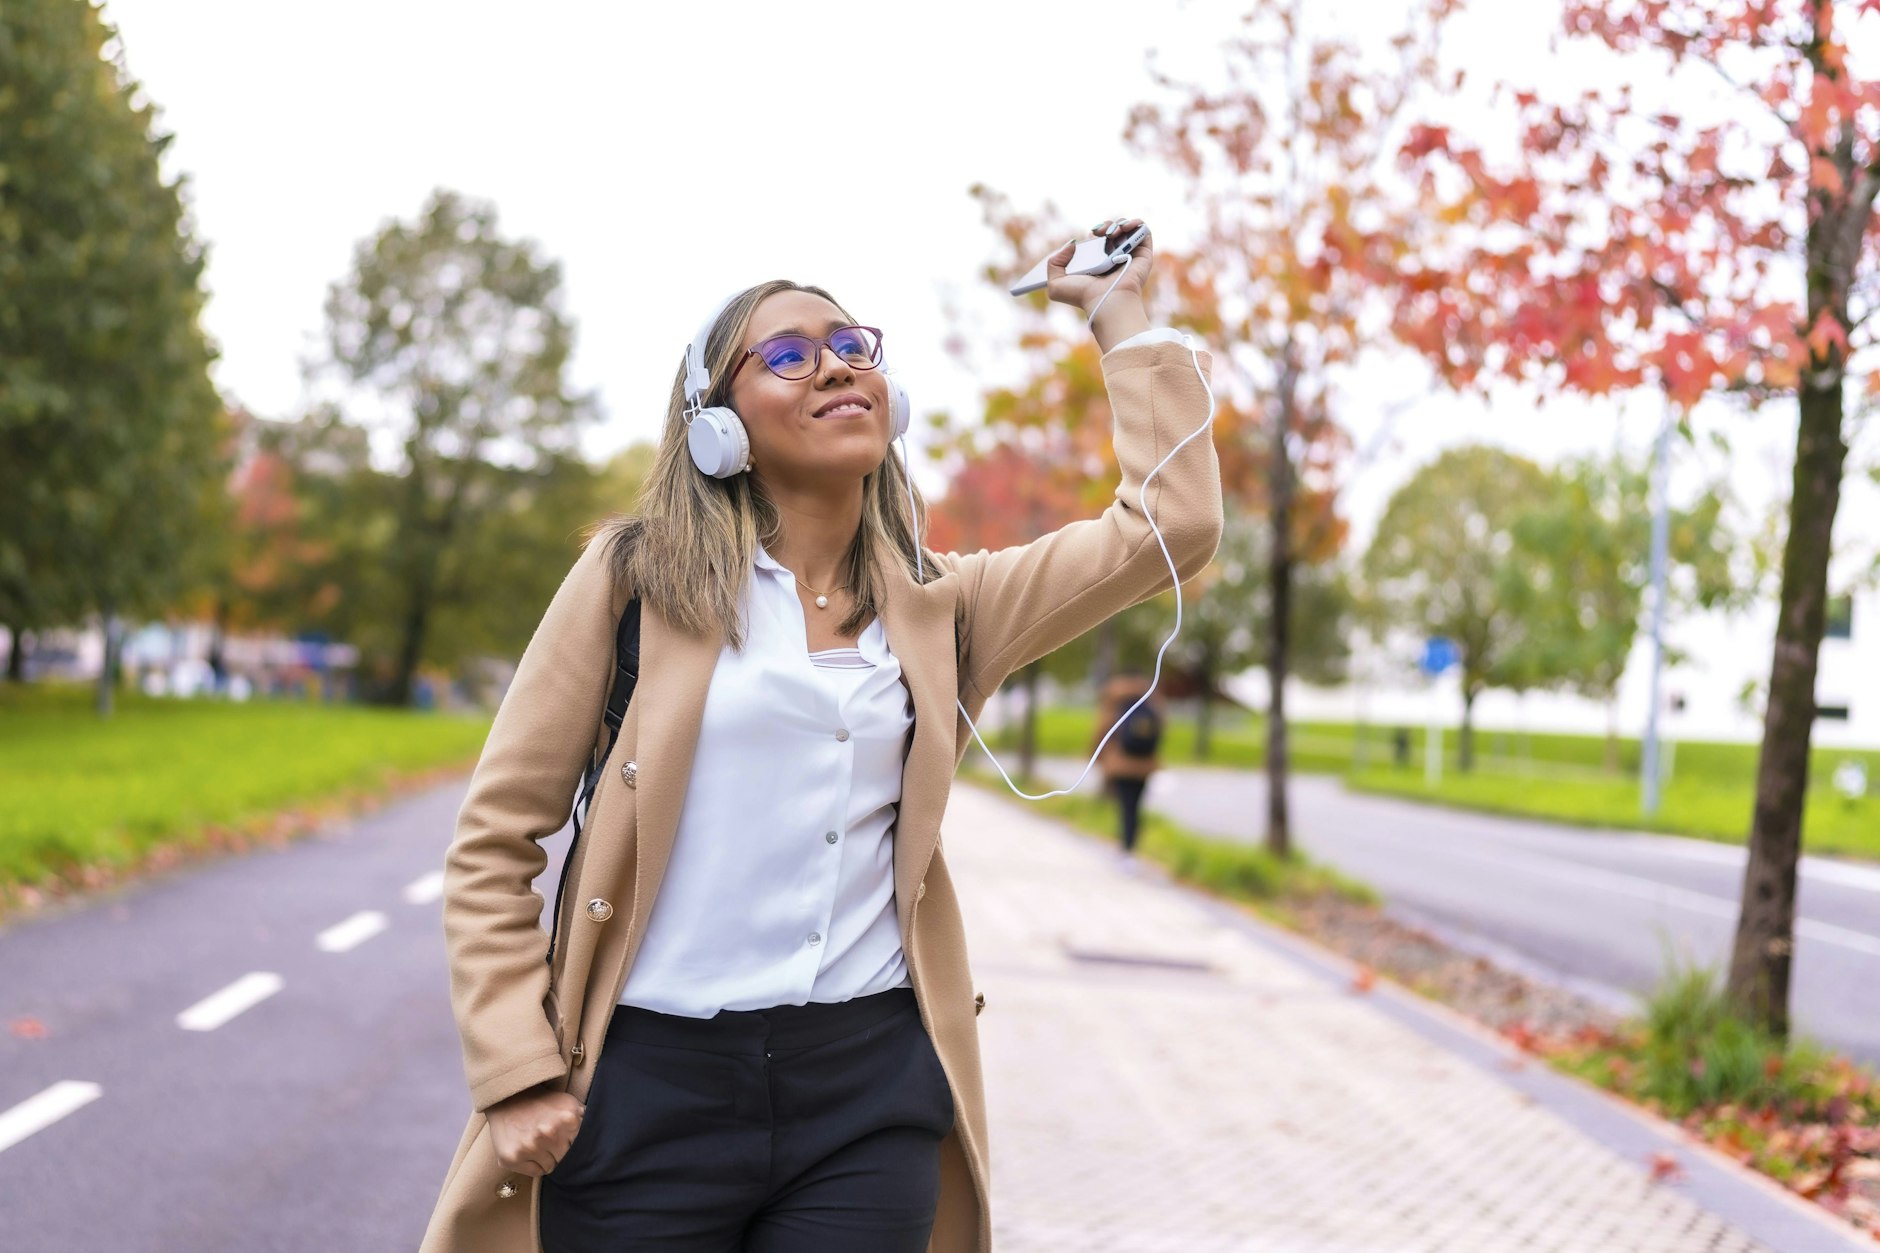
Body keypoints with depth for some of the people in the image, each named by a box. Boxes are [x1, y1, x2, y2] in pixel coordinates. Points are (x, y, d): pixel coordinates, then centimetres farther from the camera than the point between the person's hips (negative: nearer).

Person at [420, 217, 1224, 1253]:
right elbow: (495, 838, 1)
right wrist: (516, 1072, -7)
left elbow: (1171, 524, 2)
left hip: (869, 1091, 2)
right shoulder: (640, 576, 1)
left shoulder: (940, 606, 10)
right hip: (650, 1084, -2)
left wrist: (1120, 315, 8)